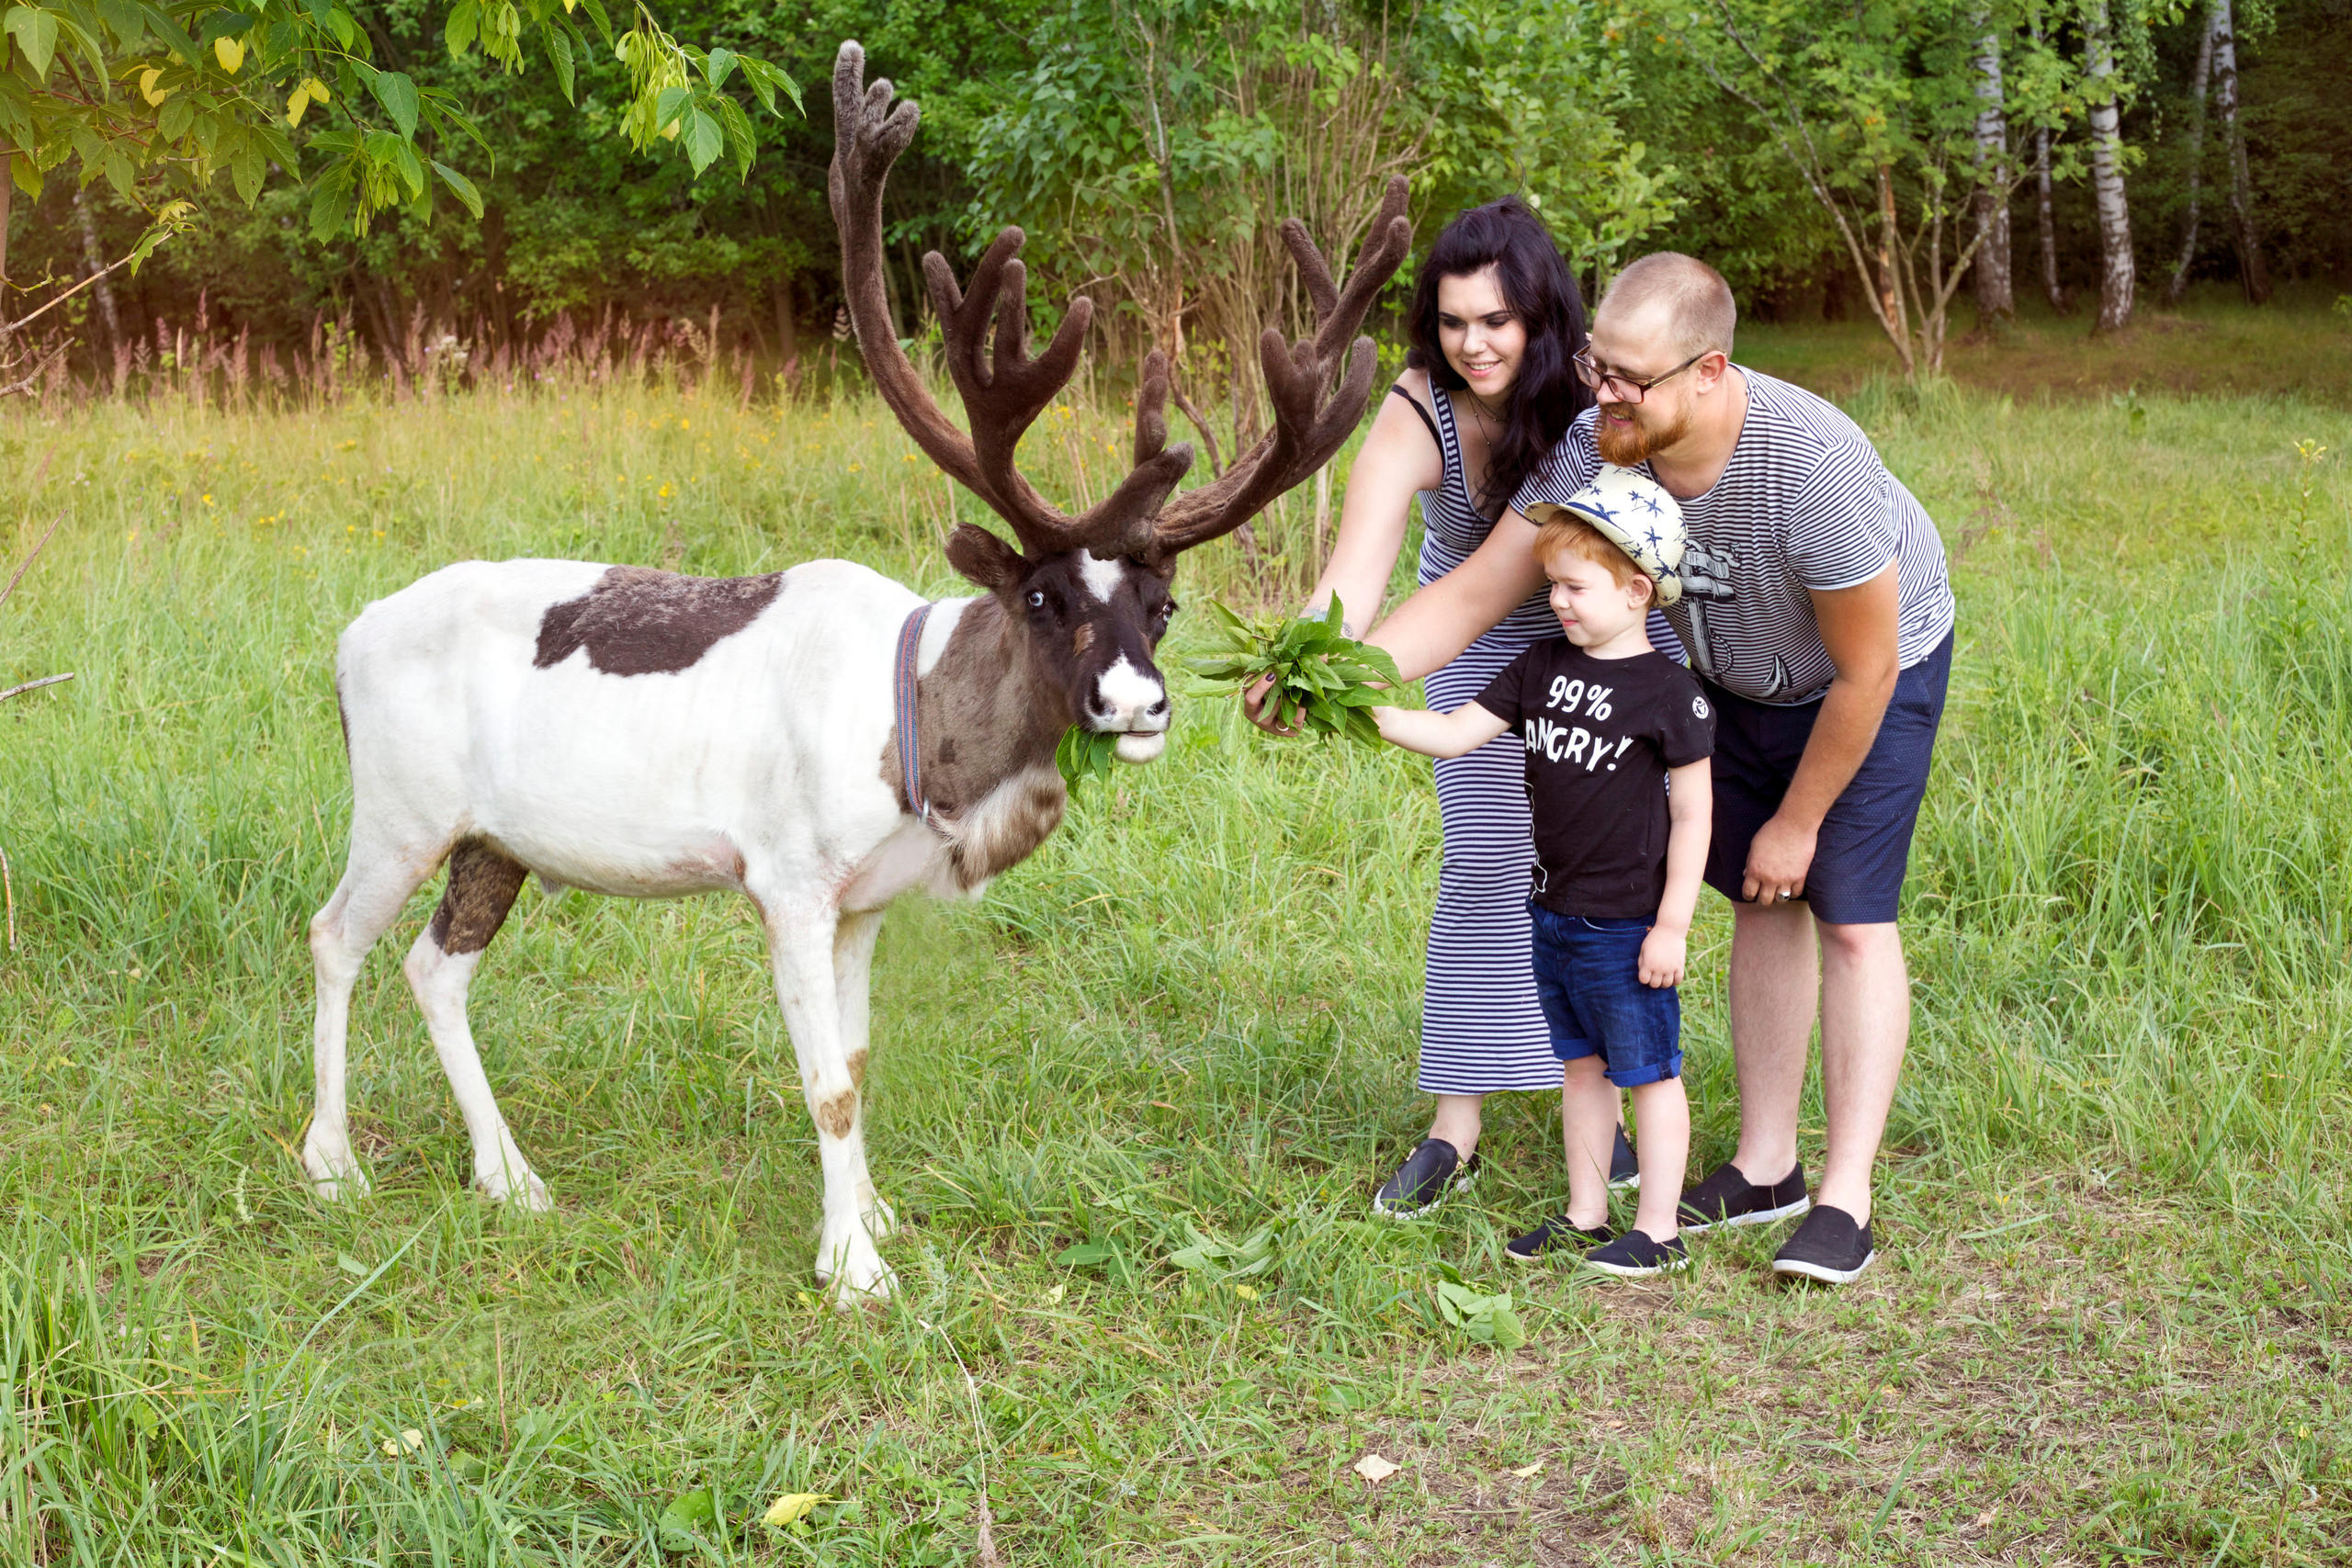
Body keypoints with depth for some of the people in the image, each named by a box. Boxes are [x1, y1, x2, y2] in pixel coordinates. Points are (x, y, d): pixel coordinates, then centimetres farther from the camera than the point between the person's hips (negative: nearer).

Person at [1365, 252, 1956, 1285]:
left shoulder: (1809, 463, -40)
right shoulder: (1597, 447, -26)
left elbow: (1863, 673, -28)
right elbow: (1473, 594, -22)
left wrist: (1797, 823, -17)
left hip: (1879, 666, -5)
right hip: (1742, 675, 5)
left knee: (1850, 918, -10)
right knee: (1761, 908, 9)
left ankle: (1844, 1202, -7)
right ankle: (1765, 1167, 19)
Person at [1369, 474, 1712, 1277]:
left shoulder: (1666, 692, -14)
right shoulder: (1544, 666, 4)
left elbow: (1691, 813, -13)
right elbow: (1456, 733, 2)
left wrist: (1672, 924, -14)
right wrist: (1370, 715, -13)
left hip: (1627, 925, -7)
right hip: (1554, 912, 7)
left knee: (1649, 1073, 5)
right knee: (1580, 1066, 17)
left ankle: (1657, 1233, 13)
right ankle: (1585, 1218, 28)